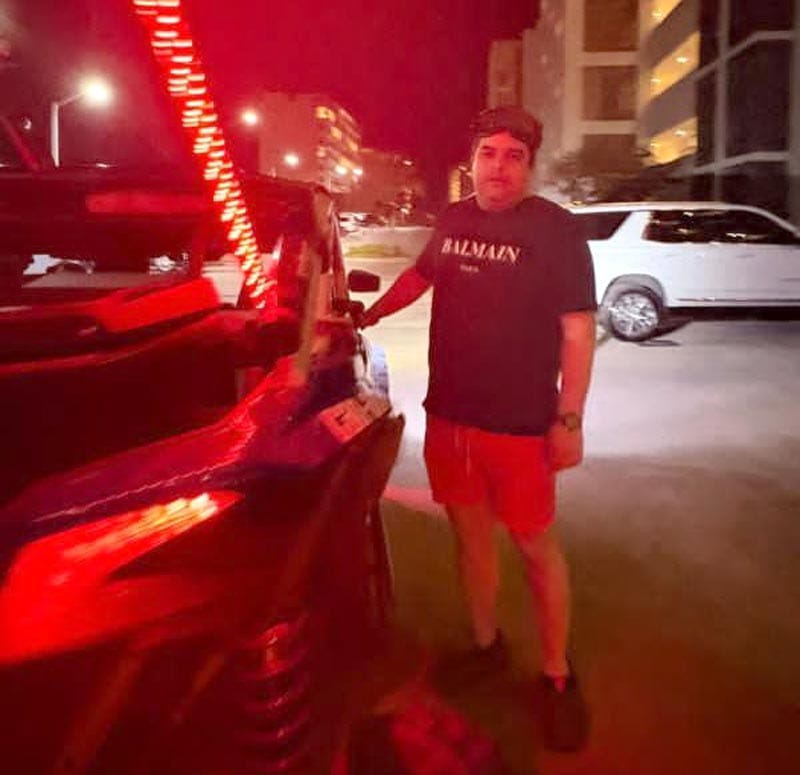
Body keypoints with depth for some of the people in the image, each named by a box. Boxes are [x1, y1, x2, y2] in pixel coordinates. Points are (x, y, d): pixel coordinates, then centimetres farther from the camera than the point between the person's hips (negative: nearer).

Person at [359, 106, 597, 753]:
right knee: (470, 532, 16)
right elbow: (421, 275, 26)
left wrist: (569, 419, -16)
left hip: (518, 424, -5)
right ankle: (487, 646, 34)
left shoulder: (555, 229, -9)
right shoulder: (453, 220, 7)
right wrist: (369, 316, 27)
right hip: (448, 415, 6)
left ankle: (558, 676, 21)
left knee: (536, 545, 5)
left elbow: (578, 329, -12)